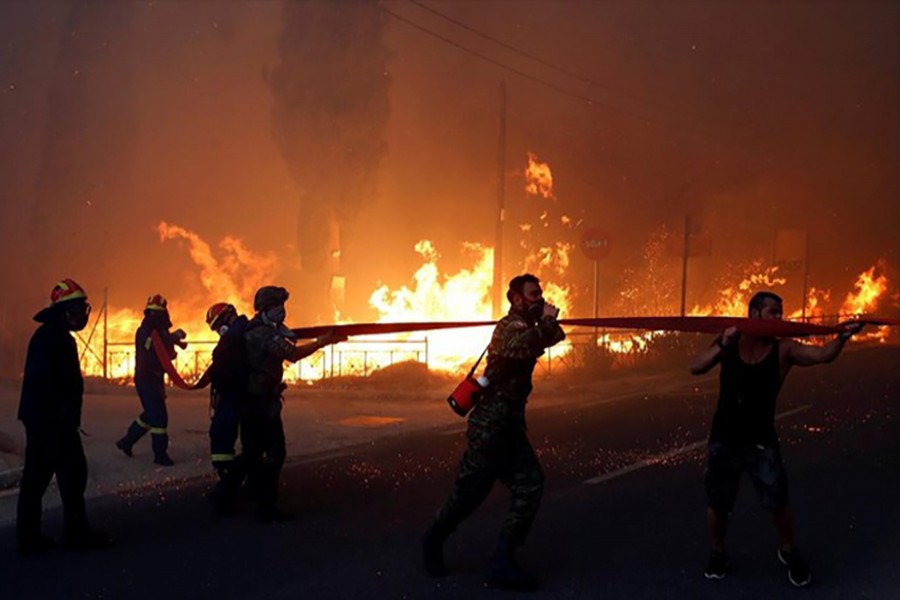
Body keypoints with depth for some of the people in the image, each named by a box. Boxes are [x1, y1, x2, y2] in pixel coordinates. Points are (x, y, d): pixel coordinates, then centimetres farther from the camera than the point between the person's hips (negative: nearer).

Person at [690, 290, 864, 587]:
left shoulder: (783, 349, -8)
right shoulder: (729, 342, -6)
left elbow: (823, 355, -23)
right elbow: (696, 368, -16)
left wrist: (842, 337, -42)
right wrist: (722, 346, -30)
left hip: (761, 441, 0)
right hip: (723, 439, 1)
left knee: (779, 502, 1)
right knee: (716, 504, 11)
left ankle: (788, 551, 29)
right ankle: (718, 552, 36)